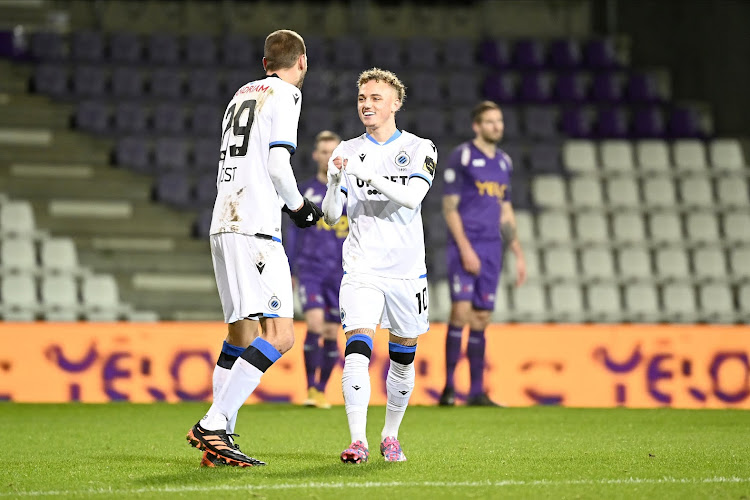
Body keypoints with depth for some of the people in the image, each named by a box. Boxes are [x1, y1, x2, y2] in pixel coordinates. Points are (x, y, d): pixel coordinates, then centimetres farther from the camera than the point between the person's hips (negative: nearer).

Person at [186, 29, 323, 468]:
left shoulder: (243, 95, 21)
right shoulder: (285, 95, -2)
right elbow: (277, 165, -12)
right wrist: (299, 206, 4)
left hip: (224, 226, 9)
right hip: (255, 229, -9)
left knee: (241, 335, 15)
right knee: (280, 335, -14)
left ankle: (219, 441, 9)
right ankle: (213, 425, -23)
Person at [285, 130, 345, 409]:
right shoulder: (306, 191, 5)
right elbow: (294, 232, 11)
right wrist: (290, 270, 8)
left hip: (340, 272, 1)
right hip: (310, 268, -1)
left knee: (331, 333, 3)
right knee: (315, 324, -17)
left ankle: (321, 391, 16)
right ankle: (310, 388, -9)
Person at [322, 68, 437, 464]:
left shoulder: (419, 149, 2)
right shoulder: (348, 152, 7)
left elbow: (413, 197, -16)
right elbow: (331, 215, 4)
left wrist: (370, 177, -28)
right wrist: (335, 183, -16)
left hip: (406, 268, 0)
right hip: (361, 267, 0)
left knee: (402, 358, 9)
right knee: (357, 349, -18)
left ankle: (390, 435, 28)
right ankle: (357, 441, -24)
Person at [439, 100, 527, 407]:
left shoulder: (504, 162, 16)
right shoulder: (461, 157, -4)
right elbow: (449, 207, -7)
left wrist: (518, 255, 17)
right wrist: (465, 249, -15)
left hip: (492, 249, 6)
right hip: (465, 247, -6)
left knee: (481, 319, 5)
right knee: (461, 310, -15)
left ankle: (477, 392, 7)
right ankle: (449, 388, -10)